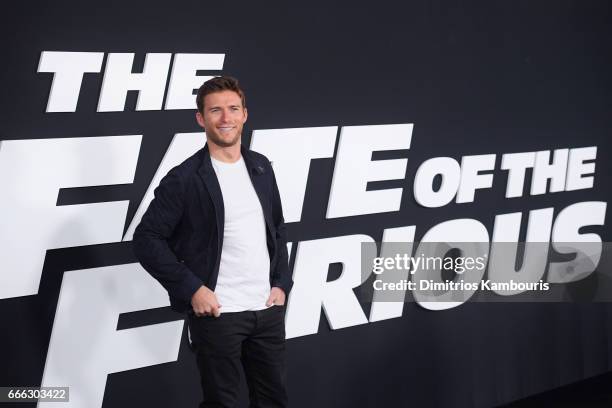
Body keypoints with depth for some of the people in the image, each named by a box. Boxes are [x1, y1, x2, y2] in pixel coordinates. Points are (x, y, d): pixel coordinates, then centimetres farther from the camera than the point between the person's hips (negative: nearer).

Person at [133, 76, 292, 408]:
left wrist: (282, 283, 7)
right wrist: (191, 288, -15)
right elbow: (147, 240, -10)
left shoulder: (261, 168, 9)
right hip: (217, 313, -5)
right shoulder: (184, 179, -10)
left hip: (268, 309, 5)